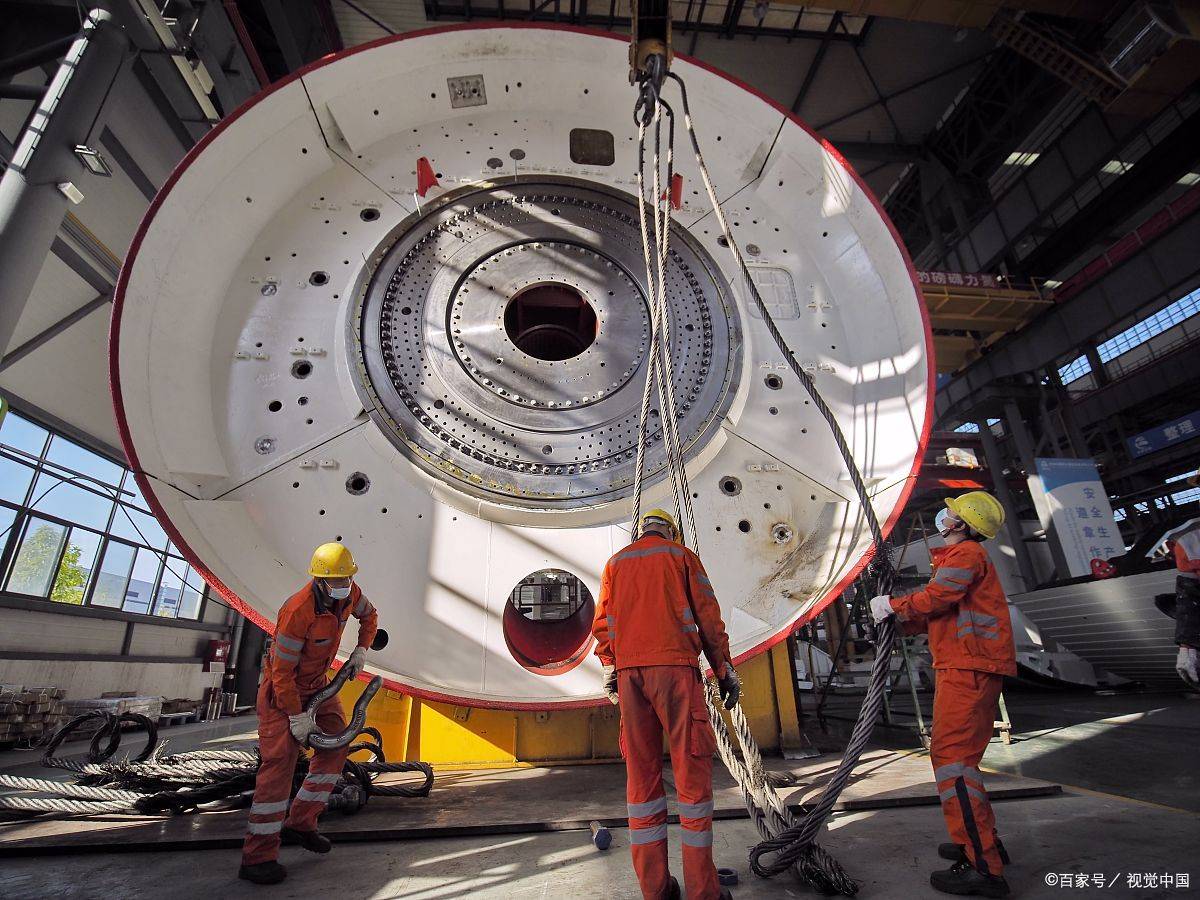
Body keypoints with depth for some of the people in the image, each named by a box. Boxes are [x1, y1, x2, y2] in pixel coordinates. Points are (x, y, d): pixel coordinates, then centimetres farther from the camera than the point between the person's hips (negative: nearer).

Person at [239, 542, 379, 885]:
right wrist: (296, 717, -21)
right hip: (282, 688, -7)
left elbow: (369, 615, 10)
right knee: (280, 761, -10)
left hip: (317, 682, 8)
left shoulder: (349, 593, -14)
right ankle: (257, 856, 2)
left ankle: (300, 823, 21)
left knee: (336, 743, 6)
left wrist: (360, 651, -1)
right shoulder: (299, 611, -35)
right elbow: (282, 670, -27)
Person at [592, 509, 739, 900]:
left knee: (641, 772, 7)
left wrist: (610, 670, 16)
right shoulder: (682, 555, 12)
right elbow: (708, 616, 6)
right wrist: (725, 671, 9)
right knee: (692, 768, 3)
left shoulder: (616, 562, 20)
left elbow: (602, 622, 13)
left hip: (628, 670, 3)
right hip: (675, 666, -3)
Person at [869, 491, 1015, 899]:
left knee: (952, 758, -11)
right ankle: (983, 840, 29)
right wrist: (897, 622, 11)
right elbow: (936, 616, 22)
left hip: (969, 668, -11)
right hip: (966, 669, 11)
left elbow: (936, 599, -19)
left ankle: (983, 867, -6)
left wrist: (891, 604, -5)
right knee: (950, 754, 18)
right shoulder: (955, 556, 23)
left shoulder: (966, 552, -8)